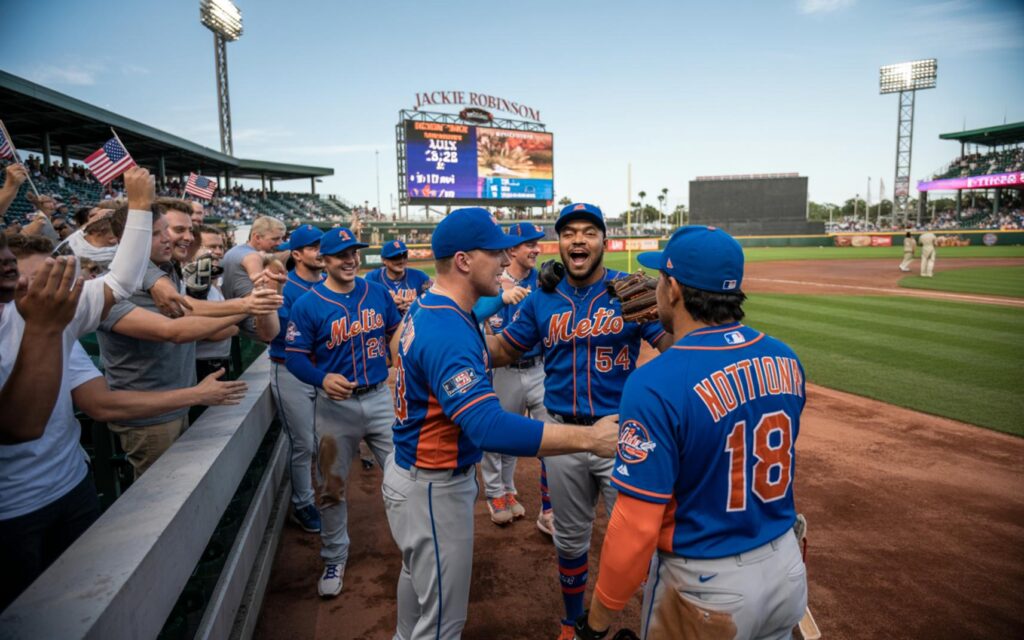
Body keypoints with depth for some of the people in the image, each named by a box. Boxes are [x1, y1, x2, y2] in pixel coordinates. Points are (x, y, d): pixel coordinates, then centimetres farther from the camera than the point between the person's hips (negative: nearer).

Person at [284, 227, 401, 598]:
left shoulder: (377, 293, 3)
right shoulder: (307, 305, -8)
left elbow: (397, 332, 16)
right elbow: (294, 357, -8)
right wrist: (322, 379, -25)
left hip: (380, 397, 3)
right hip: (336, 405, -2)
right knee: (332, 487, 10)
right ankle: (334, 559, 32)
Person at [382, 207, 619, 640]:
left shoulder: (427, 305, 0)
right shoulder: (448, 333, -32)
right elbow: (490, 428, -43)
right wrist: (589, 438, -43)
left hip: (411, 469, 10)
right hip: (433, 488, -10)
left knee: (418, 570, 32)